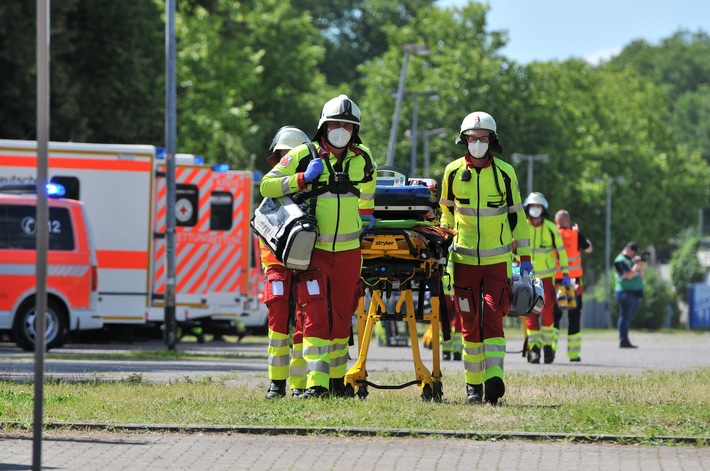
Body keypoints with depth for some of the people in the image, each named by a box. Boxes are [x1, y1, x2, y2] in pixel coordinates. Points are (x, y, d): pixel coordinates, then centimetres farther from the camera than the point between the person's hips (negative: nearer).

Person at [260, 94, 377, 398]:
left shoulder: (362, 160, 7)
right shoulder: (304, 155, -5)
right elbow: (267, 186, -4)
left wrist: (367, 215, 29)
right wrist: (302, 179, -14)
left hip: (348, 251, 4)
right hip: (313, 250, -4)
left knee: (342, 317, 10)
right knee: (315, 316, -14)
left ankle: (338, 379, 23)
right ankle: (316, 383, -19)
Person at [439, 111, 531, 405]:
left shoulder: (505, 173, -1)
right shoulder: (453, 172, 2)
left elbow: (516, 216, 5)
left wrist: (525, 258, 4)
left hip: (498, 260, -1)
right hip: (464, 260, 1)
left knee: (493, 319, -14)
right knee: (470, 325, 1)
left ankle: (494, 378, -21)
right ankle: (473, 385, 8)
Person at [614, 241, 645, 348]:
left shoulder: (631, 259, 18)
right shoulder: (620, 260, -8)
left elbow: (641, 275, 19)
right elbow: (629, 275, -18)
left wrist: (642, 264, 5)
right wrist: (637, 264, -10)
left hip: (635, 294, 9)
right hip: (626, 292, -9)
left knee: (628, 319, 9)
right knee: (625, 317, -9)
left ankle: (625, 341, 11)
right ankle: (623, 341, -10)